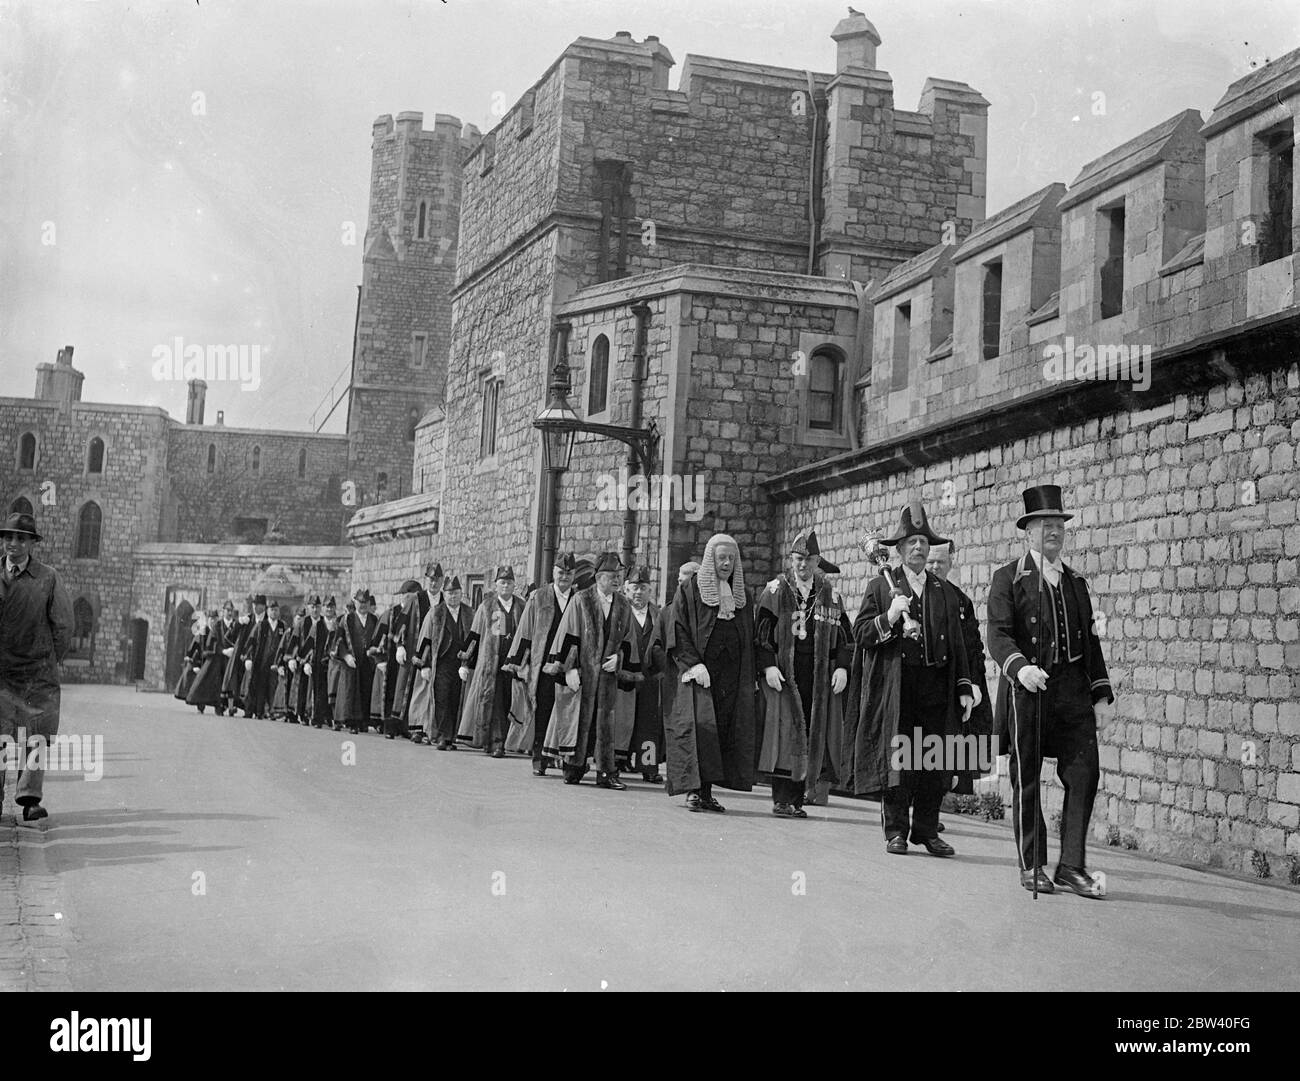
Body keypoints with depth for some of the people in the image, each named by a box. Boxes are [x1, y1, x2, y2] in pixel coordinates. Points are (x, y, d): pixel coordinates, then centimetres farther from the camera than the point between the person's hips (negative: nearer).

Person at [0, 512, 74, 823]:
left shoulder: (48, 577, -1)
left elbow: (63, 623, 4)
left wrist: (52, 661, 8)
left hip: (39, 672, -1)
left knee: (37, 738, -3)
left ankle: (30, 799, 1)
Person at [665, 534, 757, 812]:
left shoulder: (742, 596, 17)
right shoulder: (690, 590, 3)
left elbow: (750, 639, 18)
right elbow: (679, 632, -4)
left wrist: (751, 677, 8)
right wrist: (693, 664, -16)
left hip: (733, 676, 4)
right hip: (701, 672, -4)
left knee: (726, 731, 0)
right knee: (699, 726, -14)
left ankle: (707, 791, 4)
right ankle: (694, 788, -14)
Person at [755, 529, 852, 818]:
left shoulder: (831, 596, 12)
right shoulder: (775, 591, 4)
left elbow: (844, 637, 13)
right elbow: (761, 632, 0)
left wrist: (841, 667, -1)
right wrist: (768, 666, -11)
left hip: (820, 679, 3)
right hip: (783, 675, -3)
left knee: (812, 736, 0)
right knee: (784, 734, -6)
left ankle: (798, 798, 7)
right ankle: (782, 799, -3)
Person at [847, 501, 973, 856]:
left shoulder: (945, 592, 16)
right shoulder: (880, 586, 7)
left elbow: (957, 644, 15)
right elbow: (860, 633, 1)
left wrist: (964, 689, 9)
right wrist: (889, 618, -16)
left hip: (937, 687, 3)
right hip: (895, 688, -3)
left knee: (935, 762, 1)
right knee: (896, 759, -3)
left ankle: (926, 830, 11)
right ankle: (896, 831, 5)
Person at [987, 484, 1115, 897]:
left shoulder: (1075, 582, 18)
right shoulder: (1008, 579, 1)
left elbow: (1091, 641, 18)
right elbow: (998, 635, -10)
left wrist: (1102, 694, 10)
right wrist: (1019, 666, -28)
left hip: (1073, 689, 4)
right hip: (1028, 688, -4)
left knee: (1085, 774, -4)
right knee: (1026, 781, 3)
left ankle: (1071, 866, 4)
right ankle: (1031, 867, 15)